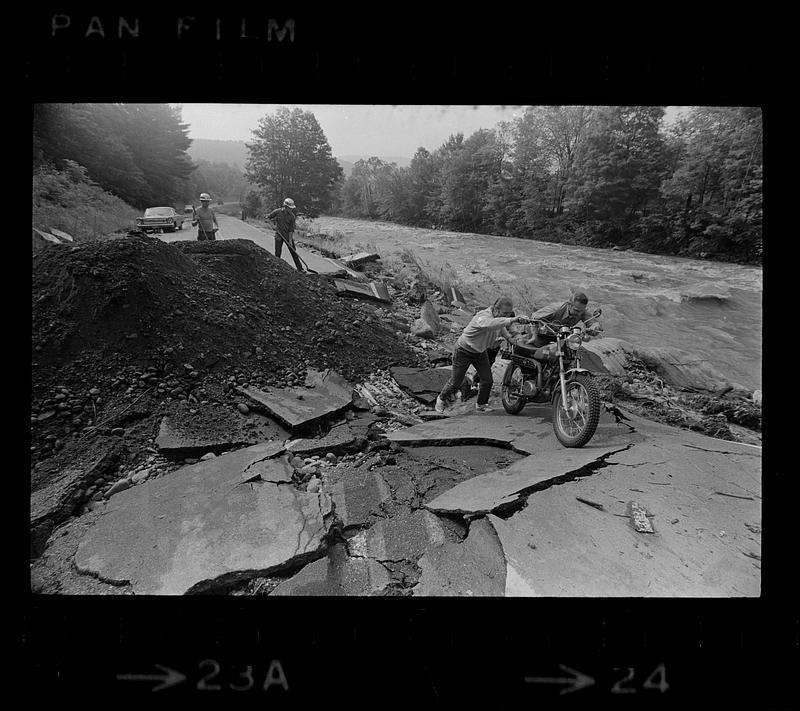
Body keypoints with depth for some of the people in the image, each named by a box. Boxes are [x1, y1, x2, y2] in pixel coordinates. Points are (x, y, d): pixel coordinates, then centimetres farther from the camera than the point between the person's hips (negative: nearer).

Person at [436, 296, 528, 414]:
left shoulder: (499, 319, -7)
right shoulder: (483, 316, -34)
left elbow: (501, 329, 17)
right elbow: (489, 324, -60)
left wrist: (510, 337, 0)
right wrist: (510, 320, -65)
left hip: (480, 352, 7)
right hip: (464, 351, -7)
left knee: (487, 380, -1)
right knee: (455, 382, 2)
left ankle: (481, 404, 21)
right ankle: (442, 398, 28)